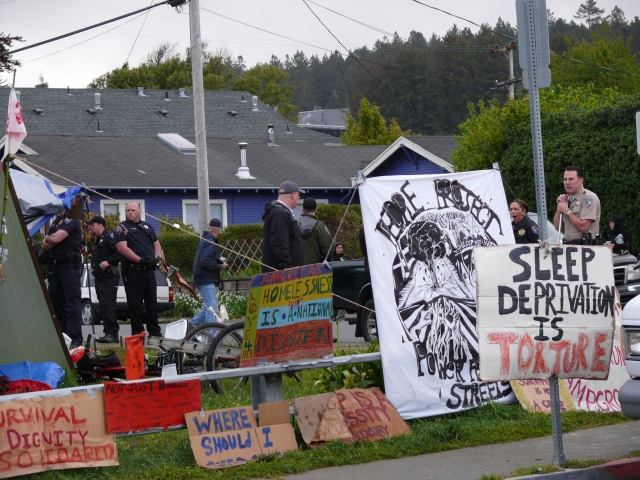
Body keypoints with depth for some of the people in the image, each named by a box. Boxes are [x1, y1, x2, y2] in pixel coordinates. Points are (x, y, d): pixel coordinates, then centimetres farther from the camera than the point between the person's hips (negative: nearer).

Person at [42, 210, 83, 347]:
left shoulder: (71, 219, -9)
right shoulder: (57, 221, 20)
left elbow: (56, 238, -20)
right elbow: (45, 245, 17)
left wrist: (47, 239, 1)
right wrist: (47, 241, -5)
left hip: (69, 265, -10)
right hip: (55, 266, 10)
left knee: (72, 302, -10)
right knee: (55, 302, 11)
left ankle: (75, 340, -12)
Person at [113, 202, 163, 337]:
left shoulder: (147, 227, 17)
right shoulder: (122, 228, -2)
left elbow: (157, 244, 21)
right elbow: (122, 248, -14)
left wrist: (157, 257, -1)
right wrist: (140, 260, -21)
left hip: (149, 270, 5)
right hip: (133, 271, -5)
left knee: (152, 302, 9)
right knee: (135, 304, -3)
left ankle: (155, 332, 15)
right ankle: (137, 334, 0)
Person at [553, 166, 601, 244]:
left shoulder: (589, 198, -8)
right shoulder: (567, 199, 16)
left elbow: (583, 227, -17)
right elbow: (558, 228, 16)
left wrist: (567, 211, -9)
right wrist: (559, 208, 3)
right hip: (569, 245, 7)